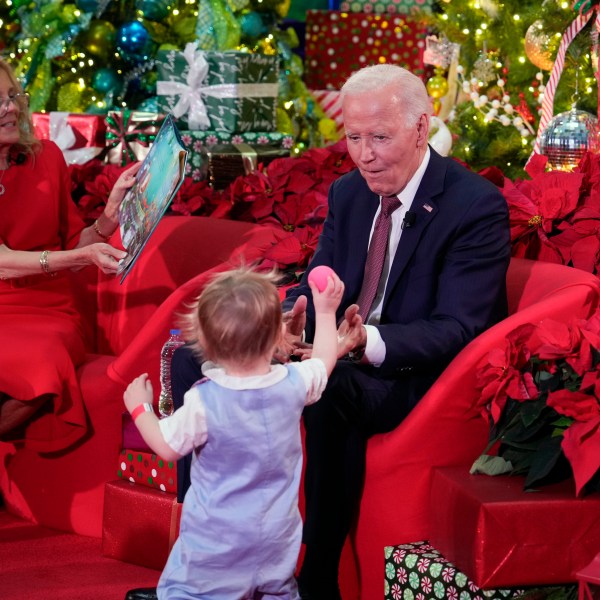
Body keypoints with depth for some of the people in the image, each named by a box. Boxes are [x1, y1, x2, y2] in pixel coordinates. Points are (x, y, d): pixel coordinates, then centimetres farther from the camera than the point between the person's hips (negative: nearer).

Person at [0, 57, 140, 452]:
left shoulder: (45, 157, 6)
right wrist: (83, 256, -24)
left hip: (47, 312, 2)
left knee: (40, 365, -33)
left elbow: (75, 245, 11)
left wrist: (110, 216, -9)